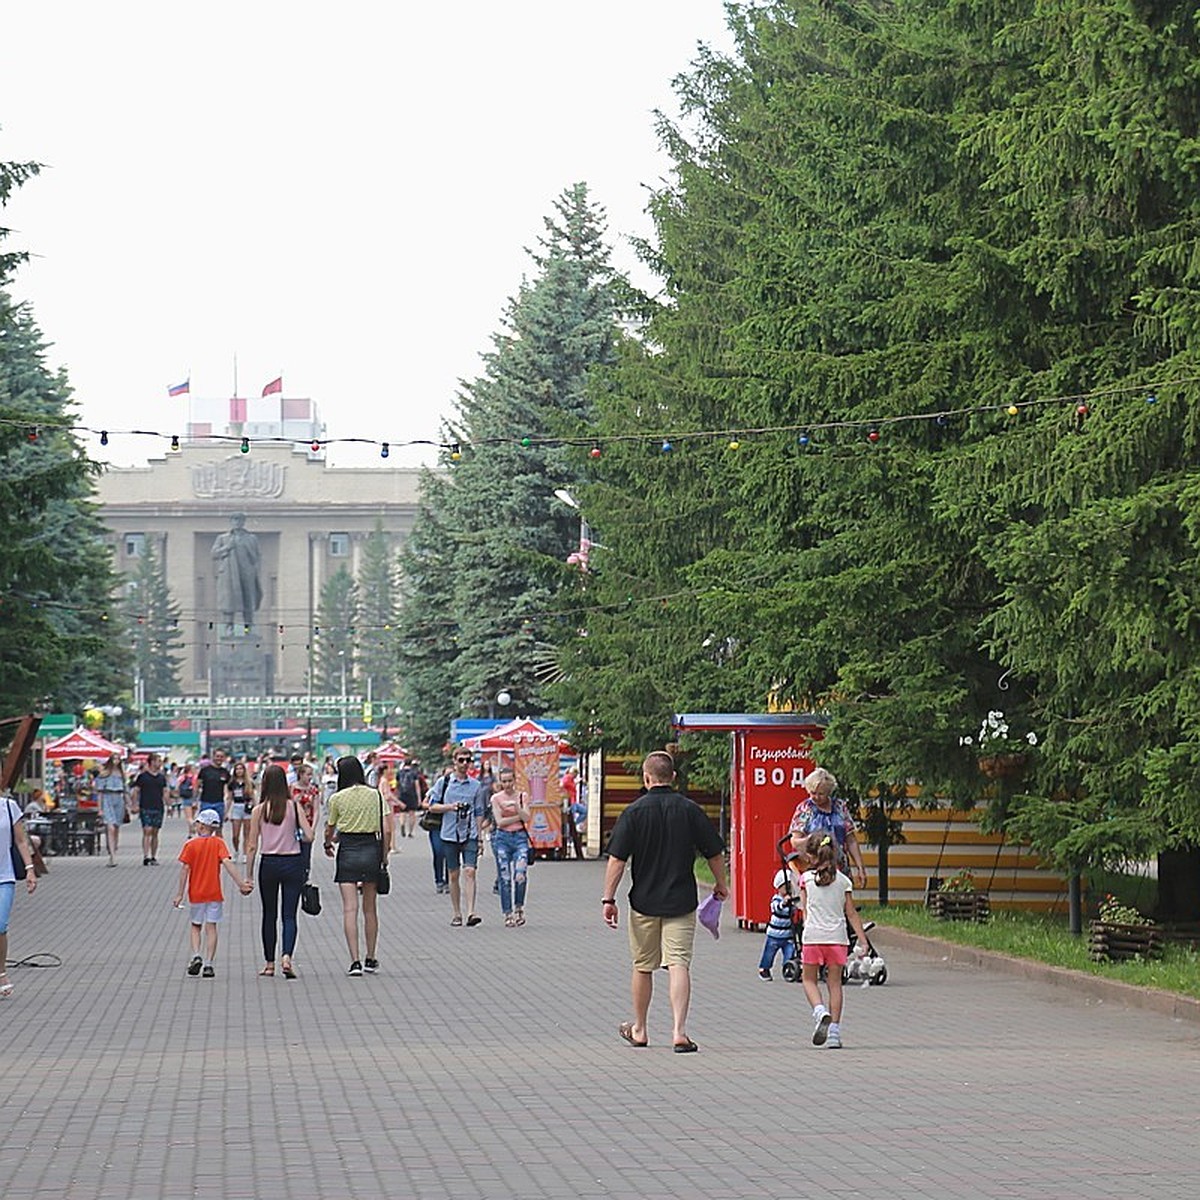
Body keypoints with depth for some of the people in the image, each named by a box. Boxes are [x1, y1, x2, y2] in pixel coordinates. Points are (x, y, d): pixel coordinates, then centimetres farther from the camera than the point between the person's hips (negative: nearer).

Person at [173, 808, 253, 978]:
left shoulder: (190, 845, -5)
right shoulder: (218, 843, -3)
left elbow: (185, 869, -7)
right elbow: (227, 863, -15)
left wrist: (180, 893, -3)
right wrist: (241, 883, -17)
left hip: (196, 894, 0)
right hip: (214, 894, 0)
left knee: (196, 926, 15)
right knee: (211, 927, 5)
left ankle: (196, 956, -6)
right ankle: (208, 964, -1)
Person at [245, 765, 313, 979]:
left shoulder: (259, 810, -3)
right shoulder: (294, 806, -4)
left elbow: (251, 846, -3)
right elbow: (309, 837, -9)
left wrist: (248, 876, 3)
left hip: (268, 864, 0)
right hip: (292, 863, 0)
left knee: (269, 915, 14)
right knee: (289, 915, 2)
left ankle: (270, 963, 17)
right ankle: (287, 956, -20)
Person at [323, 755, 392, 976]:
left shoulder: (337, 798, -4)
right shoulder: (376, 795, -1)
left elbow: (330, 829, 8)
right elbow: (387, 829, -4)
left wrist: (328, 844, 29)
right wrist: (385, 855, 7)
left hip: (348, 850, -2)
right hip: (372, 848, 2)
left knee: (350, 909, -5)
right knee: (370, 909, 14)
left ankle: (355, 961, -16)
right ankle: (370, 959, 22)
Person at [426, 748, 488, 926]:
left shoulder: (475, 785, 7)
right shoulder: (444, 782, 4)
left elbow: (479, 813, 11)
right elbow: (432, 806, 5)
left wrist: (478, 836, 6)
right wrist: (450, 807, -12)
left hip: (470, 835, 0)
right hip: (450, 834, 0)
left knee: (469, 872, -12)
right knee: (453, 875, 6)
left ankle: (471, 912, -17)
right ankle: (457, 914, 14)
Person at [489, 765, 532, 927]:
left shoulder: (522, 796, 8)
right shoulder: (496, 798, 3)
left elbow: (527, 818, -4)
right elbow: (500, 821, -5)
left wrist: (516, 806, -17)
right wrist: (519, 817, -7)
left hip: (520, 837, 1)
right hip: (502, 838, -1)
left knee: (520, 875, -14)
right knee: (505, 878, -3)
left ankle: (519, 908, 5)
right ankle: (508, 914, 3)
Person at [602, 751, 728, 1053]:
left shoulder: (634, 812, -6)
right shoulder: (690, 810, -2)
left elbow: (617, 859, -9)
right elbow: (714, 853, 4)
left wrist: (608, 898, -4)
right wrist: (721, 884, 21)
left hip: (644, 901, 0)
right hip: (681, 901, 0)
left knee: (643, 967, 14)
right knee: (679, 964, -4)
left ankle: (639, 1030, 27)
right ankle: (679, 1031, -18)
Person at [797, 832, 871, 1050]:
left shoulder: (806, 878, -1)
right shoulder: (843, 881, 4)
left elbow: (805, 909, 7)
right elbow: (852, 913, 4)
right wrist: (863, 940, 6)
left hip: (813, 936, -2)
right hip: (837, 937, 2)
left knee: (809, 979, 12)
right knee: (835, 983, 7)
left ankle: (821, 1012, -15)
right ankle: (834, 1028, 2)